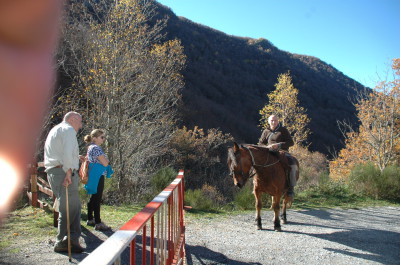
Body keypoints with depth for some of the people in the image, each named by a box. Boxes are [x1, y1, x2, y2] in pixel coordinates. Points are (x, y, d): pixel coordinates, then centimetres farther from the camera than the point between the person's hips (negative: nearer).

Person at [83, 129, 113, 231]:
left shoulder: (91, 147, 15)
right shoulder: (96, 148, -17)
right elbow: (105, 163, -20)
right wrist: (107, 160, 1)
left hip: (93, 176, 10)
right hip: (98, 176, -10)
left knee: (93, 198, 17)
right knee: (97, 200, -6)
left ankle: (90, 219, 27)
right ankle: (98, 223, -2)